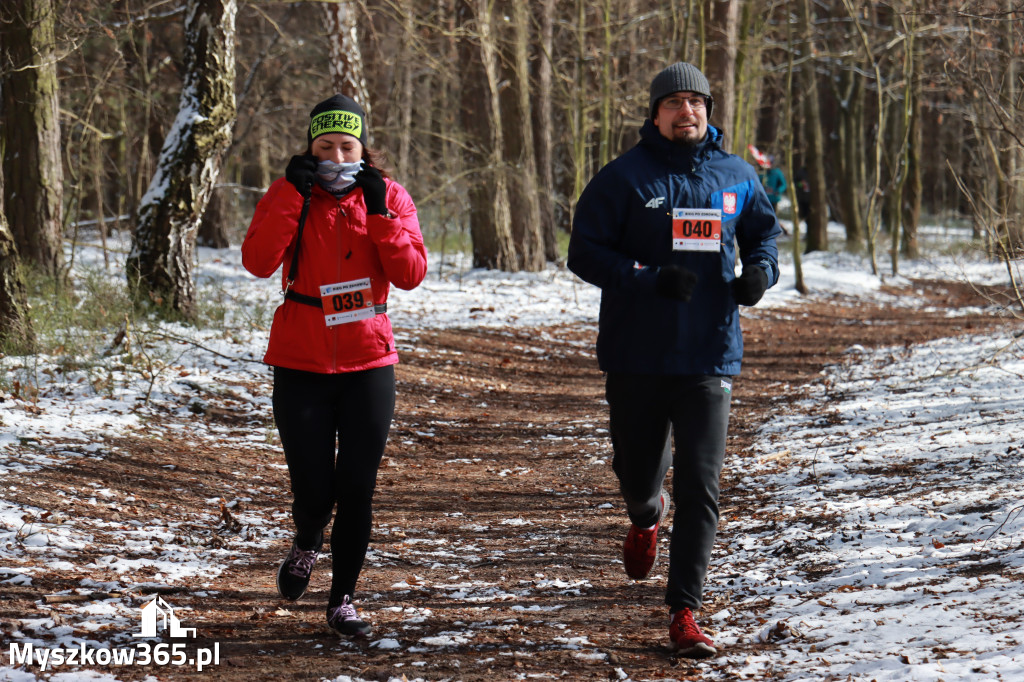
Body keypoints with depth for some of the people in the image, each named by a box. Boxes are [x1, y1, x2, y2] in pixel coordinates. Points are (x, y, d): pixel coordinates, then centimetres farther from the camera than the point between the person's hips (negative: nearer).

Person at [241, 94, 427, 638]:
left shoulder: (388, 196, 2)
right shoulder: (287, 195, -1)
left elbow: (410, 274, -10)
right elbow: (258, 261, -17)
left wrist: (378, 213, -17)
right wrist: (293, 196, -21)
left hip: (368, 365, 1)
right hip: (301, 367, -1)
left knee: (357, 491, 0)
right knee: (314, 493, -1)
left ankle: (342, 600, 16)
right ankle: (306, 543, 34)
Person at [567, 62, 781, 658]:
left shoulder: (737, 178, 6)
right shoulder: (624, 178, -4)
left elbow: (765, 233, 20)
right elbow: (585, 251, -5)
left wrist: (760, 271, -3)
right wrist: (649, 279, -20)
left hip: (710, 357, 1)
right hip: (636, 359, -1)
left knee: (700, 488, -6)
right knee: (637, 472, 14)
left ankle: (685, 612, -1)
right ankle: (646, 517, 52)